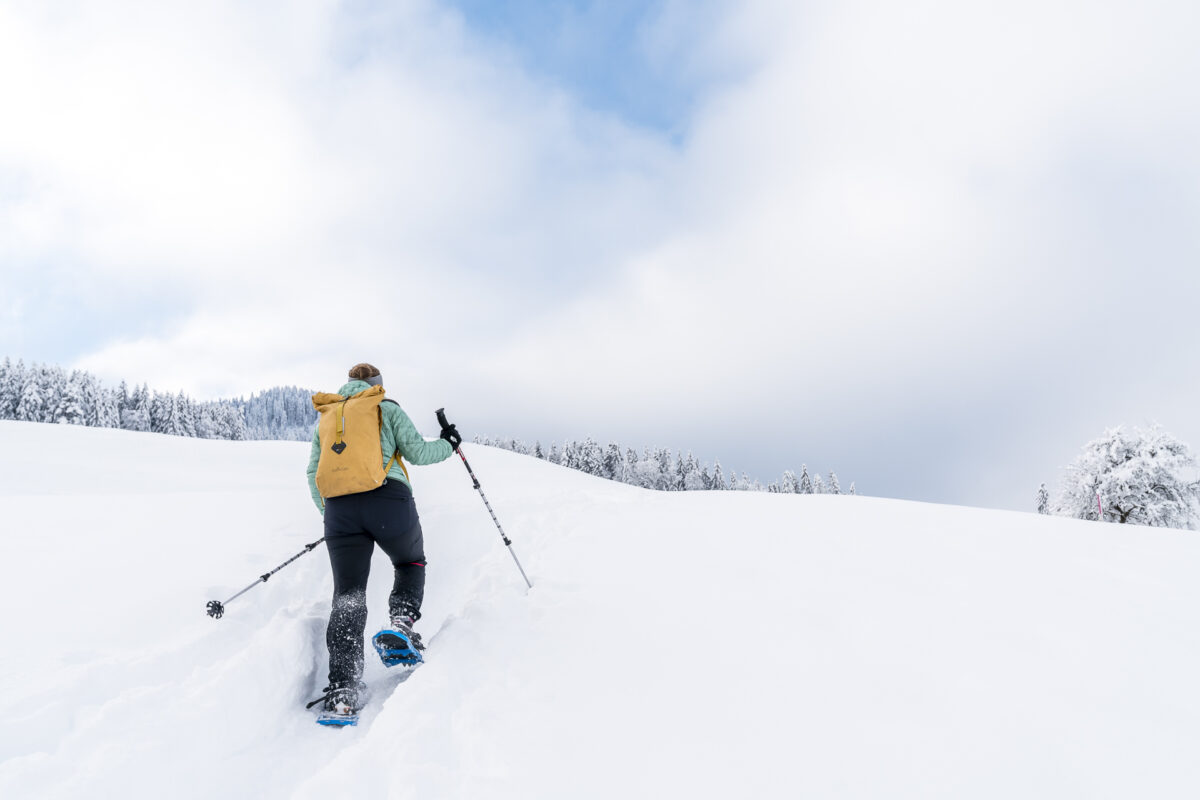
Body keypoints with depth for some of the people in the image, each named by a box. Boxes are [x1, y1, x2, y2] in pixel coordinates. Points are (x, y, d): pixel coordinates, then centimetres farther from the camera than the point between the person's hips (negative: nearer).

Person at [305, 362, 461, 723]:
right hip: (388, 502, -3)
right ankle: (401, 625, -3)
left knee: (348, 597, 4)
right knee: (411, 563, 24)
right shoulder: (388, 409, 12)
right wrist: (448, 444, 22)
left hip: (339, 508, 3)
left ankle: (342, 691, -8)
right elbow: (416, 452, 4)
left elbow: (313, 473, 20)